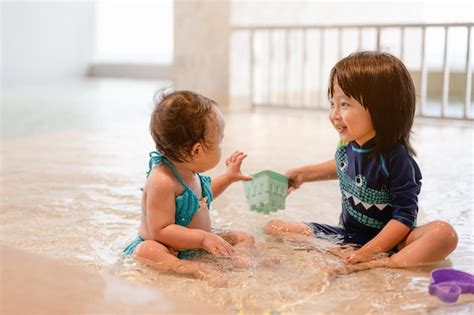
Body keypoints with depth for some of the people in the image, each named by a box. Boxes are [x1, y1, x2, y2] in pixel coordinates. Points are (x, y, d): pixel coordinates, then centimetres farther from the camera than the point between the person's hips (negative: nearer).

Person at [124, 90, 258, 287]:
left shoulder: (191, 171, 0)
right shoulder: (162, 181, -29)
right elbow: (160, 231, -32)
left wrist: (228, 177, 19)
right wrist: (203, 238, -35)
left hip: (196, 245, 9)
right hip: (168, 248, -9)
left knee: (244, 238, 7)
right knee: (145, 251, -39)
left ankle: (239, 257, -23)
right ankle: (195, 269, -49)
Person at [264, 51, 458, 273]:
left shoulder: (396, 158, -22)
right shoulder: (348, 146, -2)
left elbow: (404, 216, -22)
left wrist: (368, 252, -29)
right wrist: (304, 174, 17)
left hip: (386, 241, -6)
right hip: (347, 236, 7)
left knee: (444, 233, -34)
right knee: (274, 228, -4)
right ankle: (344, 258, -20)